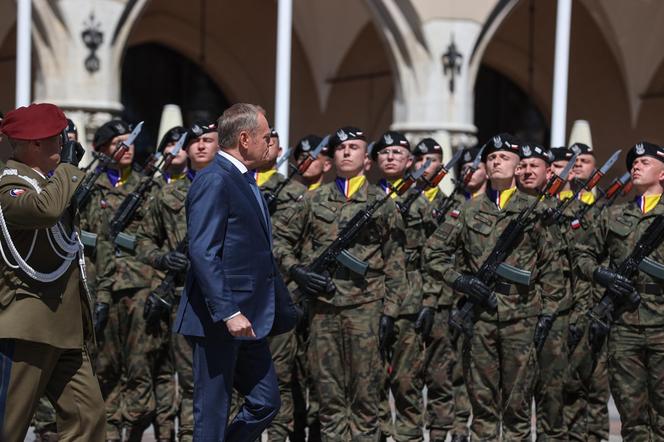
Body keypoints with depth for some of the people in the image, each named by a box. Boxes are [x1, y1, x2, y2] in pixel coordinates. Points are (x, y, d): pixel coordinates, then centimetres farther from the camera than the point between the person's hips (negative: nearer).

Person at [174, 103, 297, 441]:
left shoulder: (246, 182, 17)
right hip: (218, 321, -10)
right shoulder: (213, 181, -14)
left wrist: (283, 309, 18)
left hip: (249, 318, 10)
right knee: (213, 413, -1)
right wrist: (228, 312, -25)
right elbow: (202, 253, -21)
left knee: (266, 403, 10)